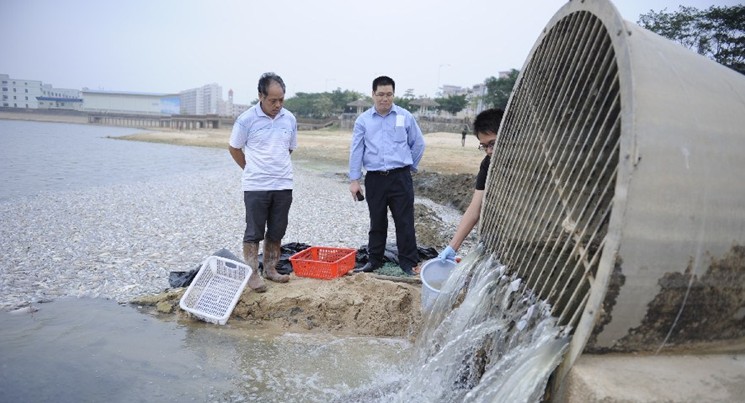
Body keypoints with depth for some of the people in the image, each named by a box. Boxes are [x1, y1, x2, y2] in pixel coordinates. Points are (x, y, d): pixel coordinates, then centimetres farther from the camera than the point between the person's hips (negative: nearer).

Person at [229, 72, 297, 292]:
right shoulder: (246, 119, -9)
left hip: (283, 186, 4)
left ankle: (270, 269, 24)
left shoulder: (290, 119, 3)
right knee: (254, 233, 2)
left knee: (276, 232, 11)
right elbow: (234, 148, 3)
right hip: (256, 187, -4)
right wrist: (252, 171, 10)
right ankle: (252, 274, 10)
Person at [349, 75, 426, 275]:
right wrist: (354, 180, -1)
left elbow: (418, 144, 12)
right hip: (375, 178, 1)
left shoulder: (405, 117, 2)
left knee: (404, 222, 1)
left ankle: (409, 262, 10)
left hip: (400, 178, -1)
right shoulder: (363, 120, 4)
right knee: (377, 222, 11)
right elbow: (356, 150, 2)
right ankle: (374, 260, 23)